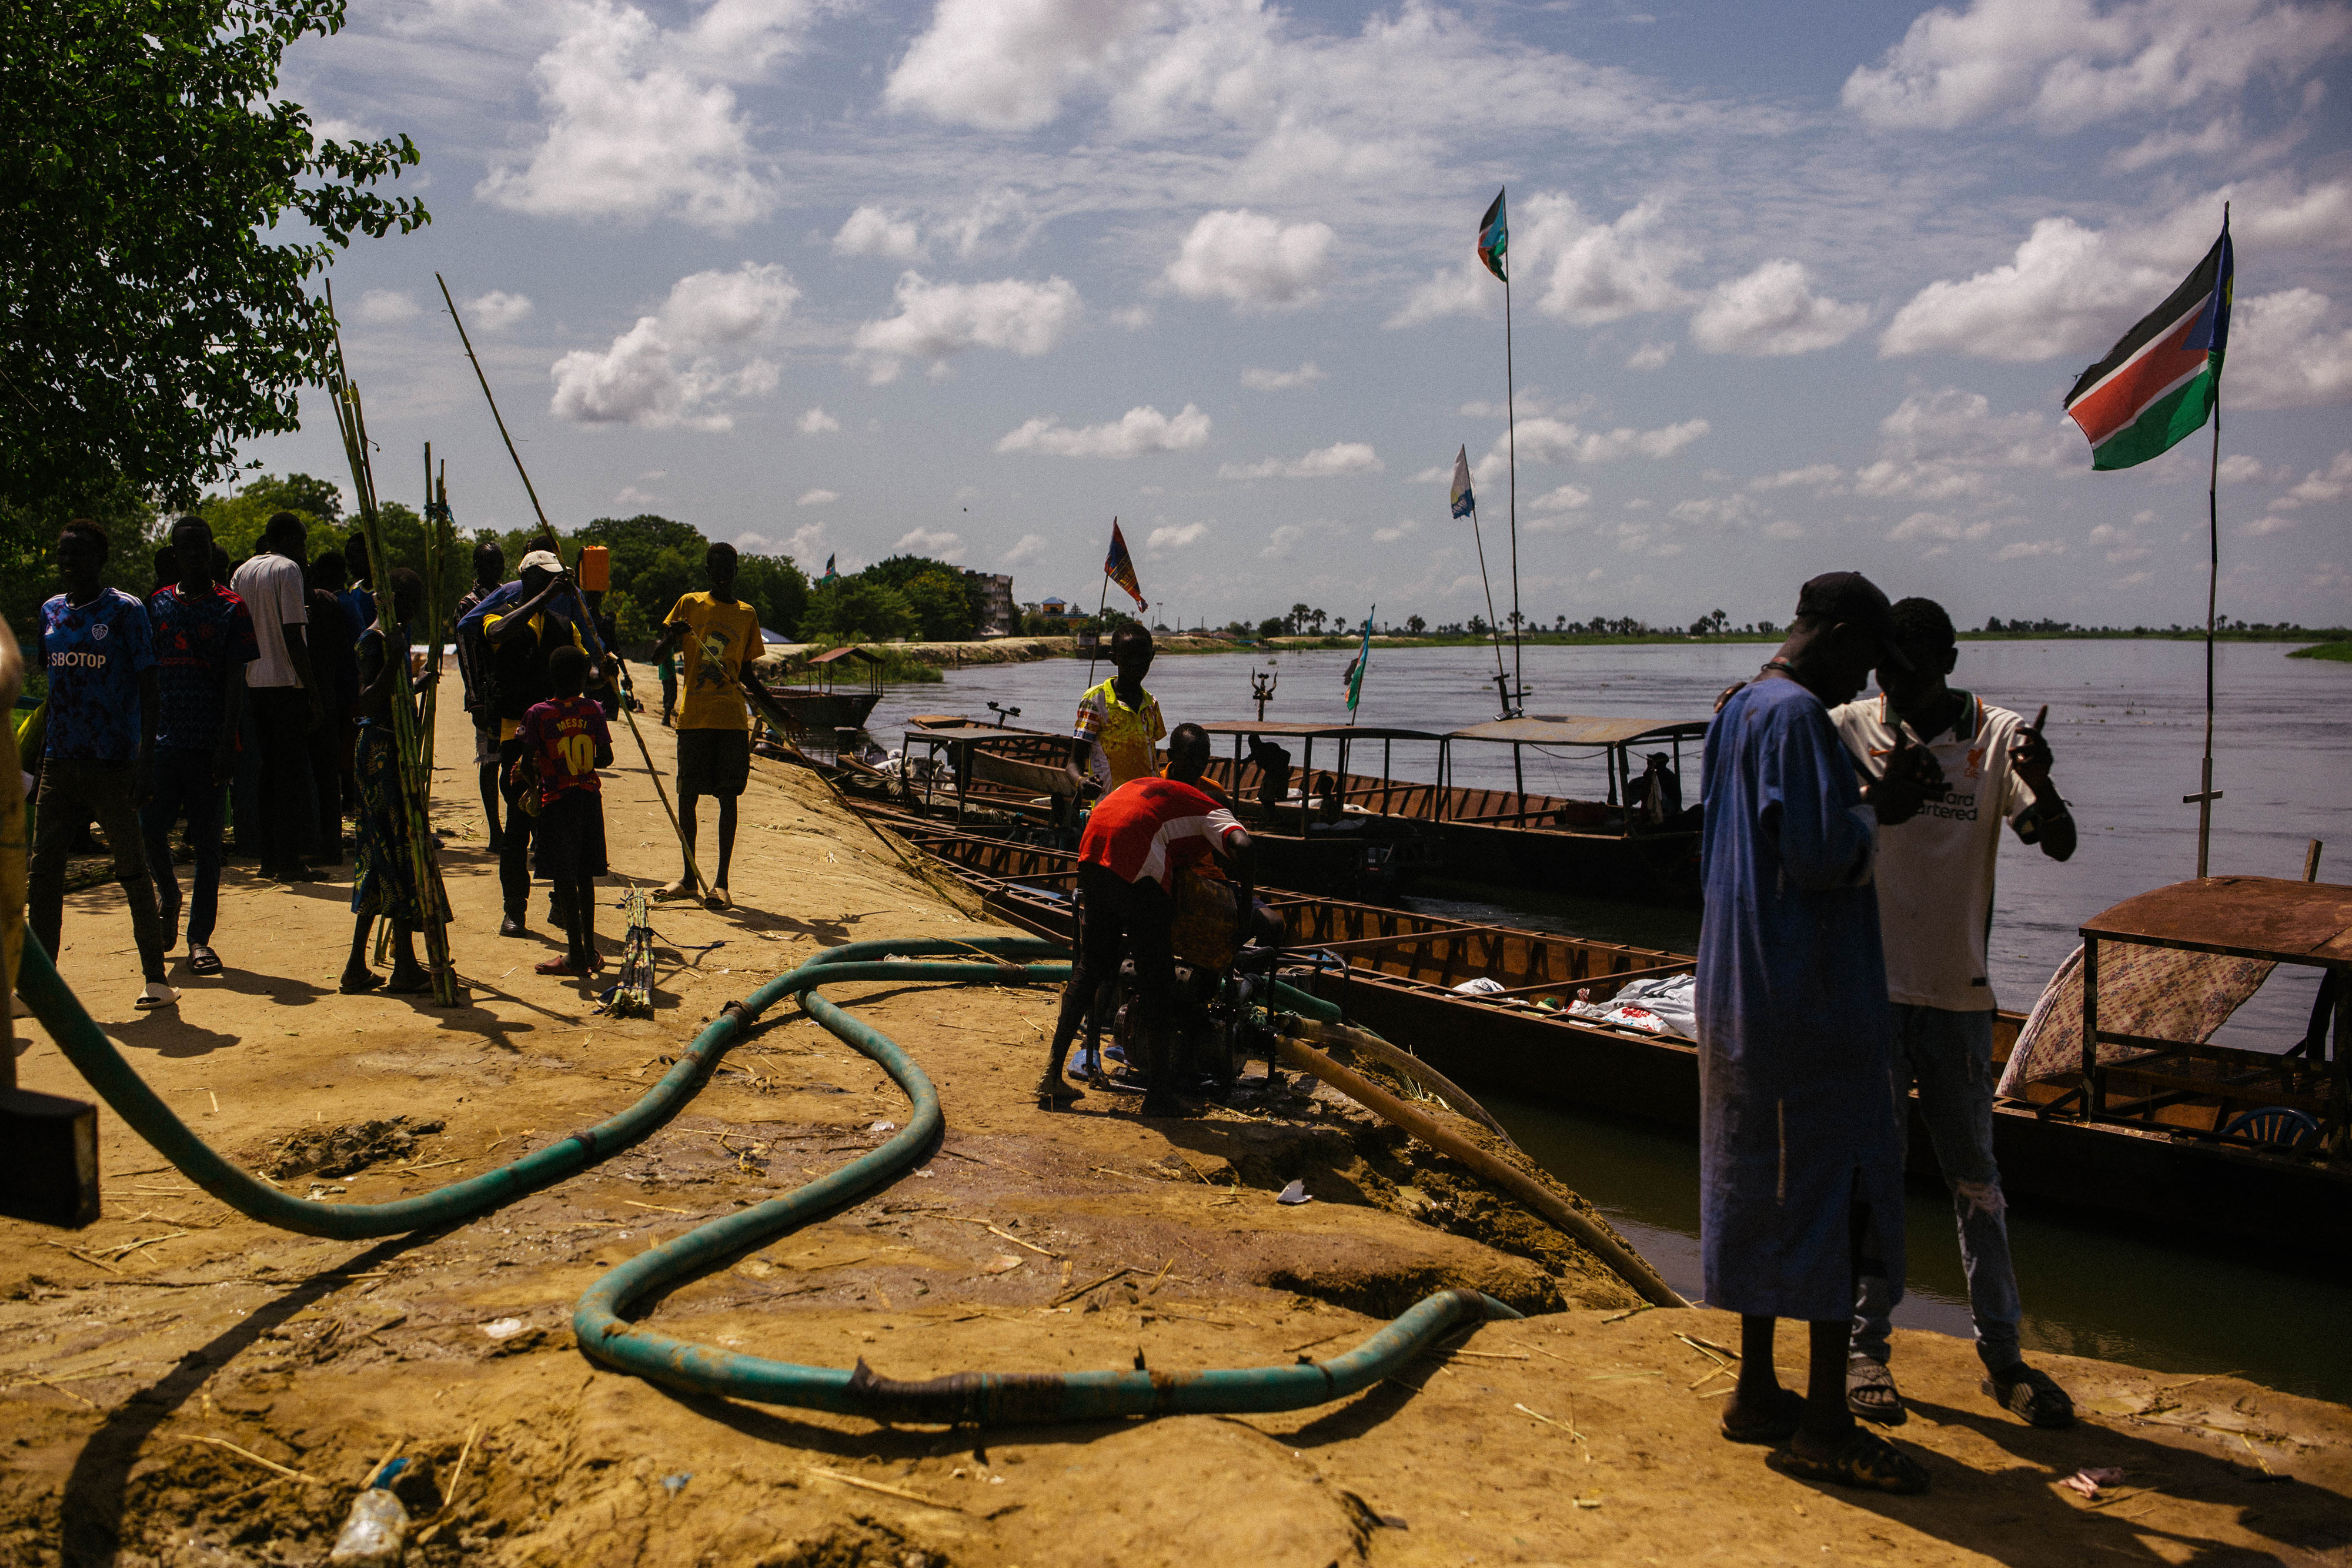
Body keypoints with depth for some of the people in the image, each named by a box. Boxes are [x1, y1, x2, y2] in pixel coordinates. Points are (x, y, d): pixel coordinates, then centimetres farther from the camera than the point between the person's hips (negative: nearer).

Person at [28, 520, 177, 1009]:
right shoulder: (51, 612, 13)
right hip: (60, 762, 6)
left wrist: (146, 757, -15)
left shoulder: (125, 611, -4)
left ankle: (156, 977, 8)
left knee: (132, 870, -1)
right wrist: (45, 746, 16)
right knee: (43, 869, 2)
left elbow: (149, 688, -7)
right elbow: (56, 684, 20)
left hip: (113, 764, -6)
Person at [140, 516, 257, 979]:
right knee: (149, 826, -2)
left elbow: (235, 680, -4)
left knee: (207, 840, 0)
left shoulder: (231, 608, 0)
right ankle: (168, 896, 29)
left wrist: (227, 742, -12)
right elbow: (146, 676, 14)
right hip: (164, 737, 3)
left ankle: (200, 938, 8)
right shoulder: (158, 605, 11)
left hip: (209, 741, -3)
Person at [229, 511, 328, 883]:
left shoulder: (242, 573, 14)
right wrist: (315, 695, -14)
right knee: (291, 772, -4)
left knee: (269, 769, 13)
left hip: (253, 684, 7)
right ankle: (288, 862, -4)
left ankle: (269, 859, 15)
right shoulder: (287, 570, -9)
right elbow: (293, 638, -15)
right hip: (287, 684, -7)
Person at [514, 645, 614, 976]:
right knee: (584, 877, 13)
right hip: (590, 797, 4)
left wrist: (541, 767, 13)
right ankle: (590, 951, 17)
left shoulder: (538, 714, -8)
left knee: (565, 879, 0)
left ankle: (577, 956, 1)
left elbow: (528, 763, -9)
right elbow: (606, 758, 4)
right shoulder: (594, 711, 0)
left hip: (557, 799, -4)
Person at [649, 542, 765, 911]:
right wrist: (670, 637, -17)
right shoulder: (689, 605, 7)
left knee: (728, 797, -1)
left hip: (732, 719, 0)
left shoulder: (747, 615, 11)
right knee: (687, 797, 3)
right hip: (693, 717, 0)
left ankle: (722, 881, 3)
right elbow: (656, 655, 4)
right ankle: (688, 877, 17)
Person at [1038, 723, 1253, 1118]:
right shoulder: (1209, 810, 17)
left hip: (1091, 857, 6)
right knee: (1156, 981, 6)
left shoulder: (1139, 784, 35)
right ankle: (1158, 1093, 11)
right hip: (1138, 876, -6)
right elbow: (1242, 849, -3)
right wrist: (1244, 902, 9)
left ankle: (1053, 1074, 21)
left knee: (1089, 967, 19)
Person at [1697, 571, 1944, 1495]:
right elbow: (1824, 856, -23)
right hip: (1813, 1003, -10)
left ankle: (1756, 1393, 25)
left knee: (1763, 1193, 16)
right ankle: (1825, 1426, 7)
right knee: (1837, 1198, -1)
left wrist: (1869, 803, 13)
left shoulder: (1736, 713, 14)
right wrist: (1881, 807, -5)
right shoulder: (1796, 715, -16)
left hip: (1739, 996, 10)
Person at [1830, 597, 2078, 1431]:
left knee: (1975, 1174, 10)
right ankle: (1865, 1347, 18)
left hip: (1956, 993, 1)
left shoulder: (1997, 736, -4)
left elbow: (2060, 846, -11)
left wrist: (2040, 784, -32)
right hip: (1867, 989, -1)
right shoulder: (1848, 728, -4)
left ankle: (2002, 1354, 22)